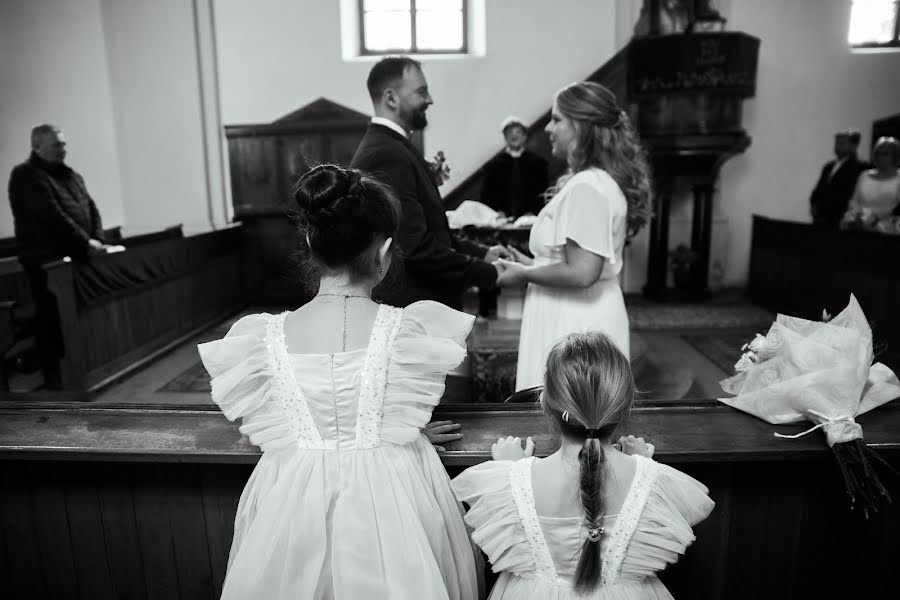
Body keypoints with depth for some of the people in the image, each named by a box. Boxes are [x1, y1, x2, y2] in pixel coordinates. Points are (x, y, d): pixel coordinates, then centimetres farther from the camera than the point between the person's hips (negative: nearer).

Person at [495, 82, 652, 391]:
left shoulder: (587, 188, -19)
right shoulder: (596, 180, 14)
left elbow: (580, 272, -25)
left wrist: (523, 275, -12)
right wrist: (533, 263, 13)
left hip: (576, 325, -10)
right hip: (580, 317, 10)